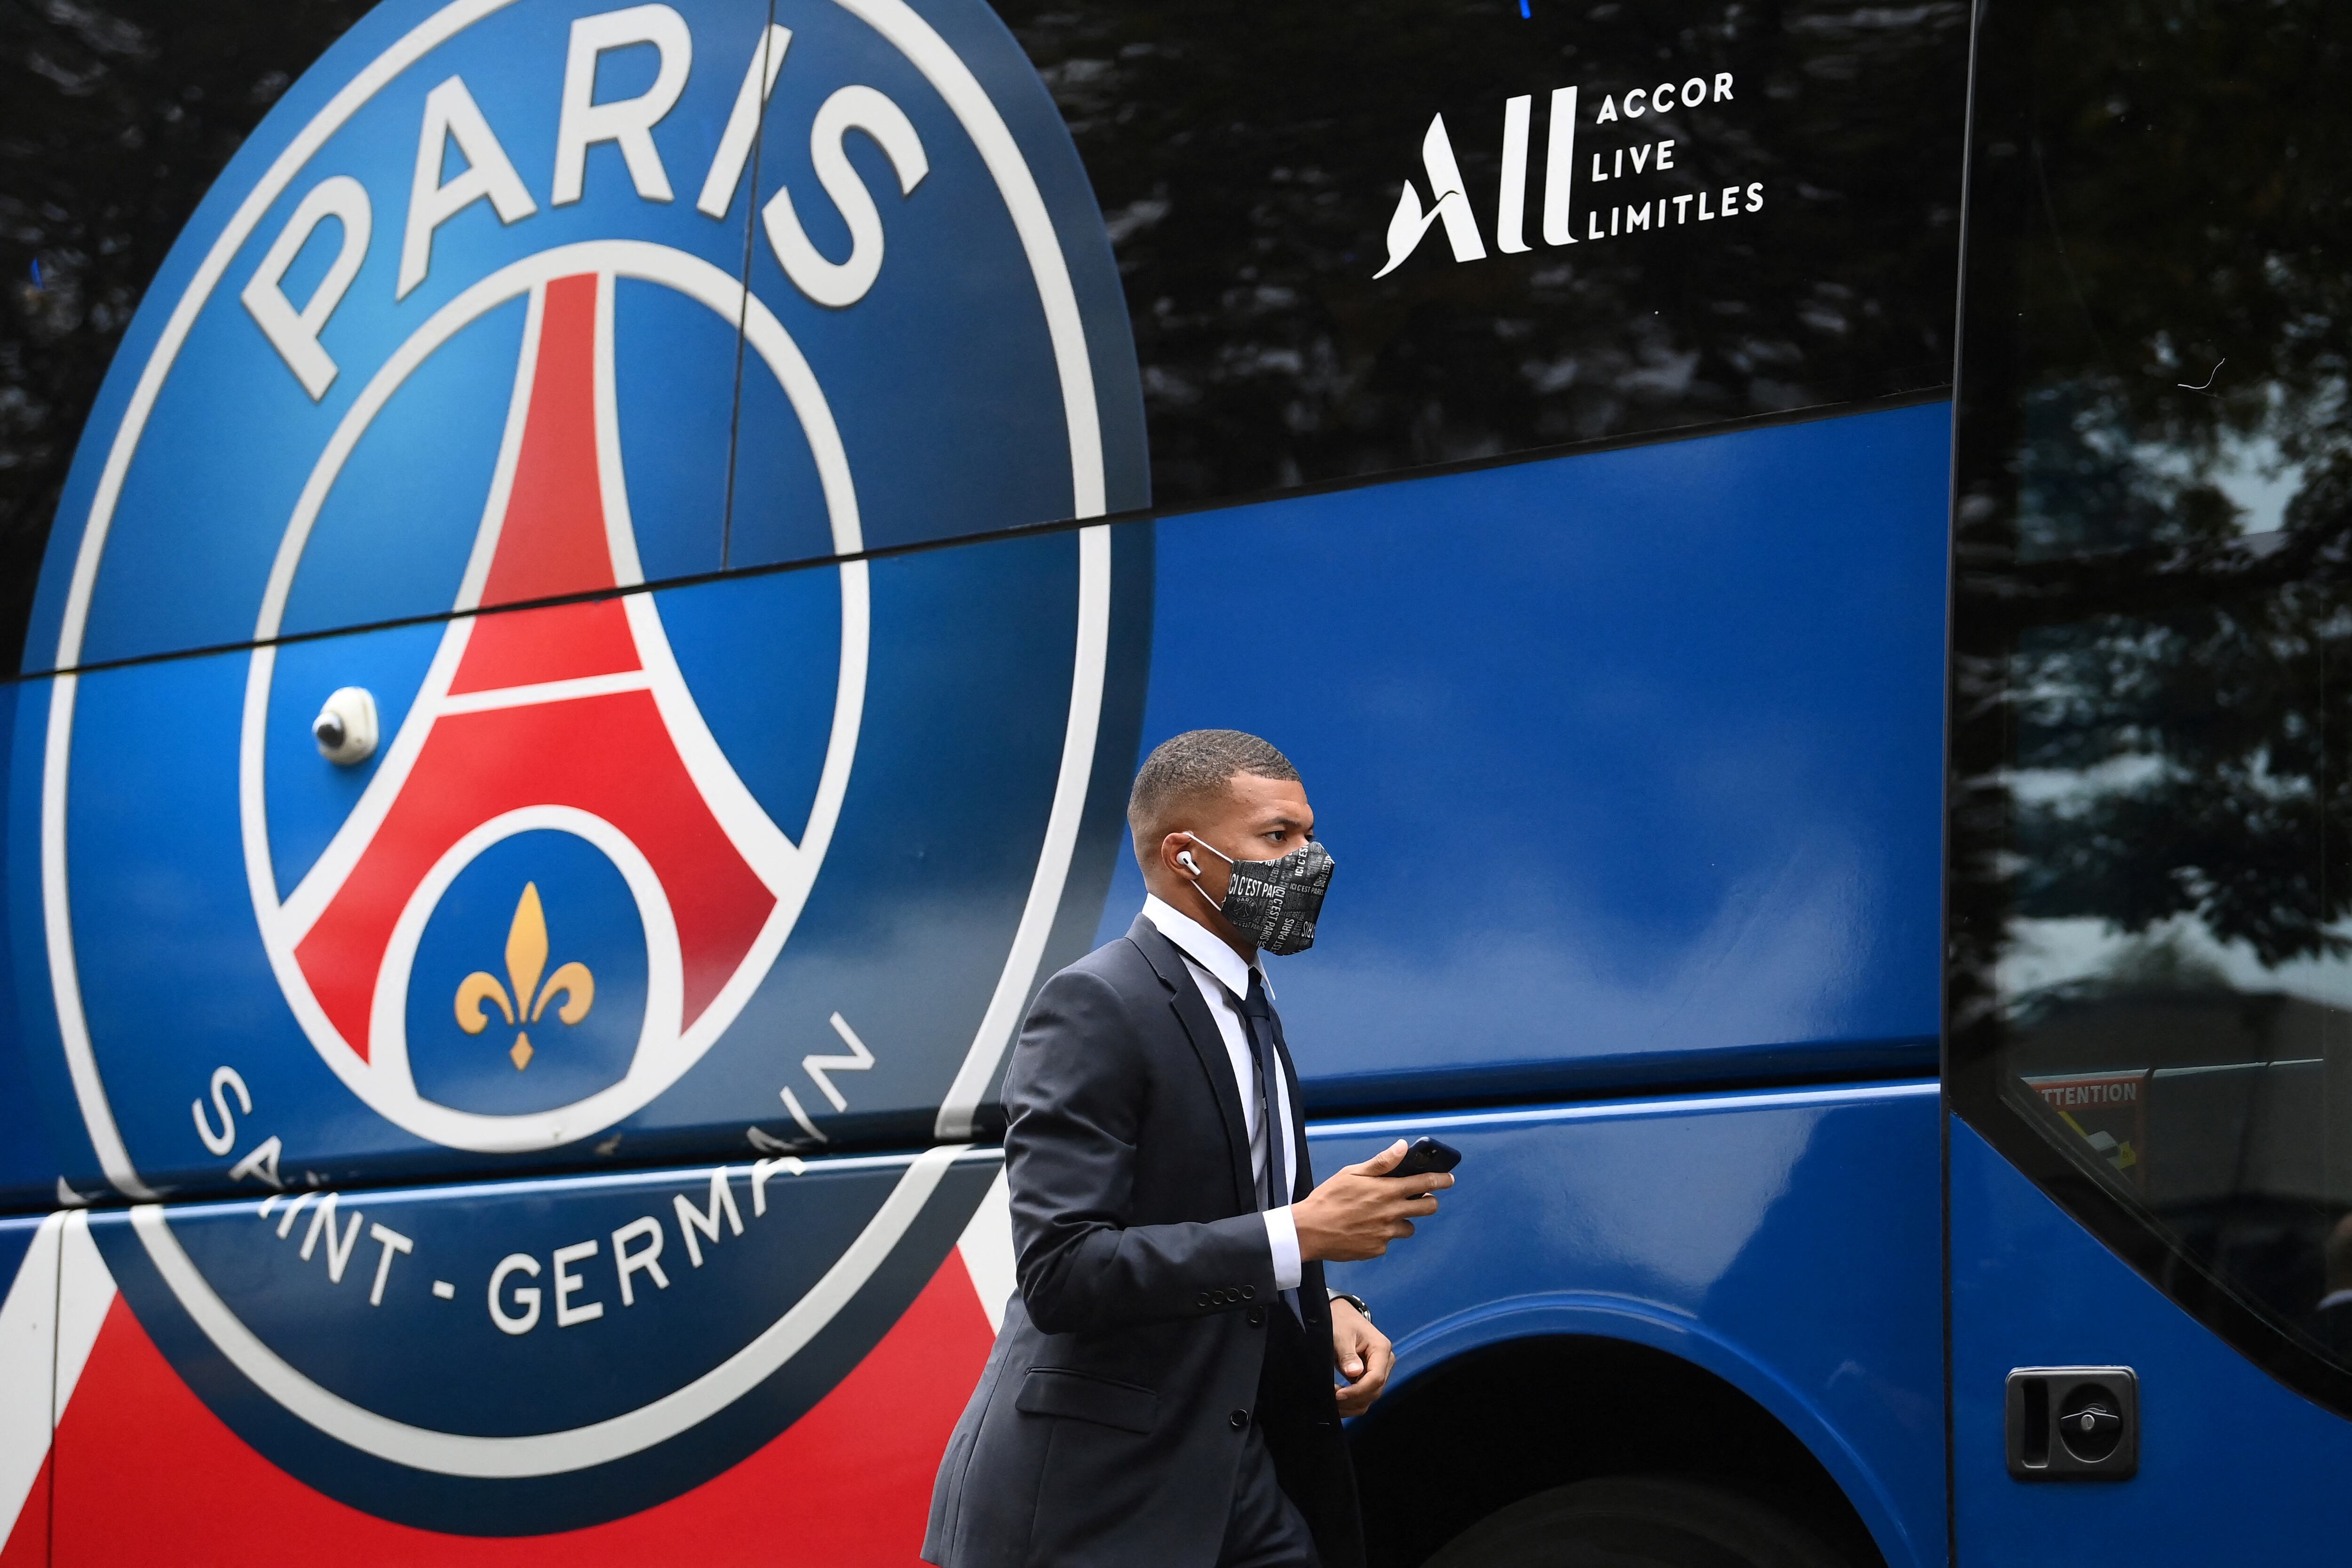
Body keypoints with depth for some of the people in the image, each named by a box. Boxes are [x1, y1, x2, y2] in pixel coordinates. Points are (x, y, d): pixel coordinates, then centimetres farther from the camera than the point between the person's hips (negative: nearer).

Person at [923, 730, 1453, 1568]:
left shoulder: (1246, 1007, 15)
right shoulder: (1096, 1008, -14)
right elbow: (1062, 1272, -24)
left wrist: (1327, 1310, 4)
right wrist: (1300, 1233, -23)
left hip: (1246, 1474, 8)